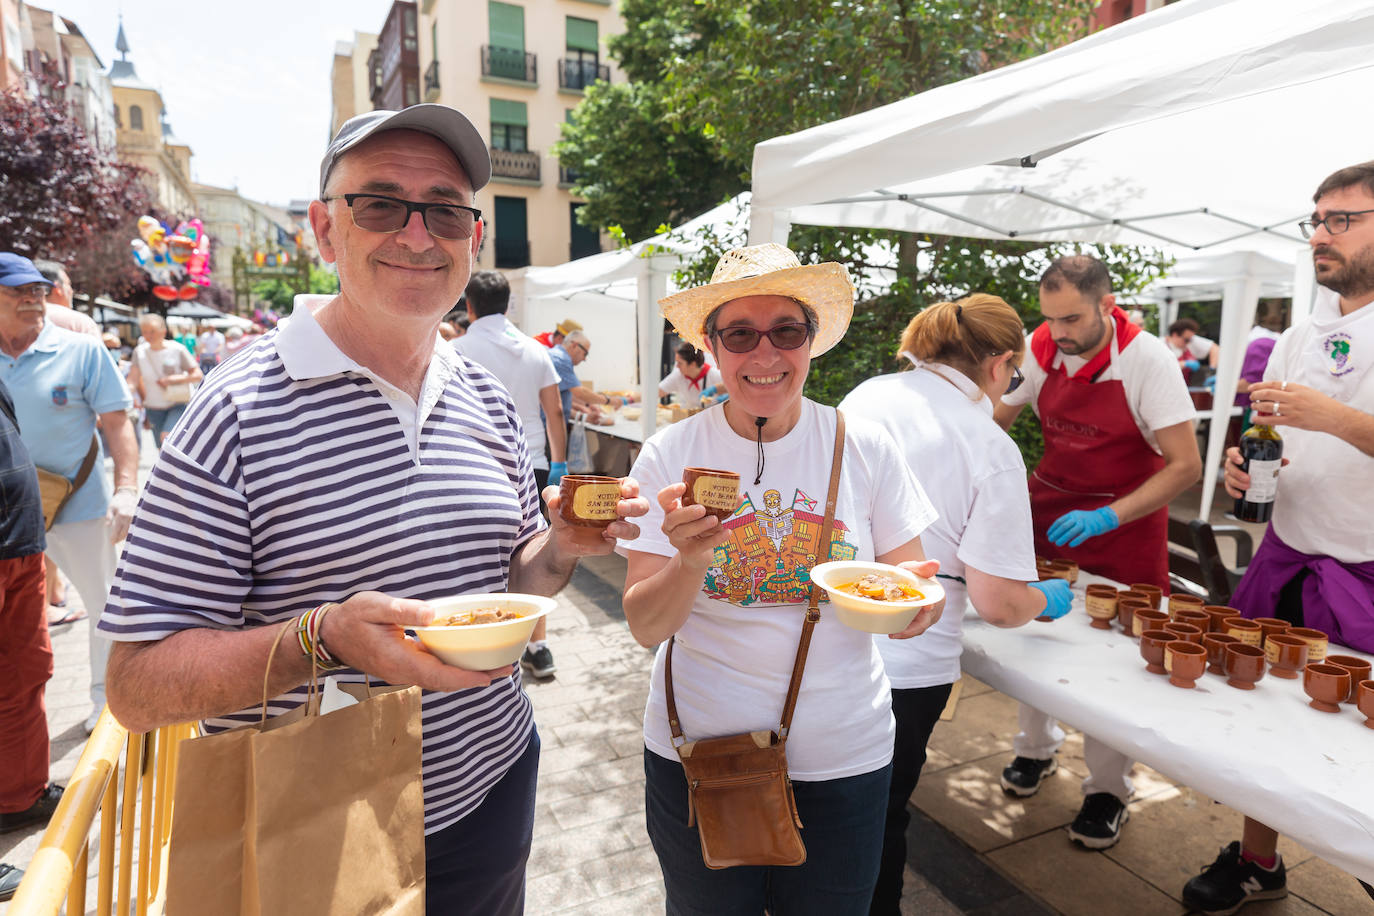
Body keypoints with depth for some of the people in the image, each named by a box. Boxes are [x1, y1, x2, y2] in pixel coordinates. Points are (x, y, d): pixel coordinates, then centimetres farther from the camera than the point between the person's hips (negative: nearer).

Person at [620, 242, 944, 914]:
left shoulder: (866, 448, -7)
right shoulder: (670, 455, -10)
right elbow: (646, 627, -11)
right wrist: (691, 563, -31)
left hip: (844, 757, 1)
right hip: (697, 753, 0)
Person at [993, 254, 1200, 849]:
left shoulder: (1148, 360, -18)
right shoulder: (1039, 351, -9)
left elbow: (1185, 466, -18)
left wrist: (1105, 518, -30)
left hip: (1124, 525, -3)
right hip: (1047, 511, 3)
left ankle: (1108, 788, 23)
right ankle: (1037, 746, 33)